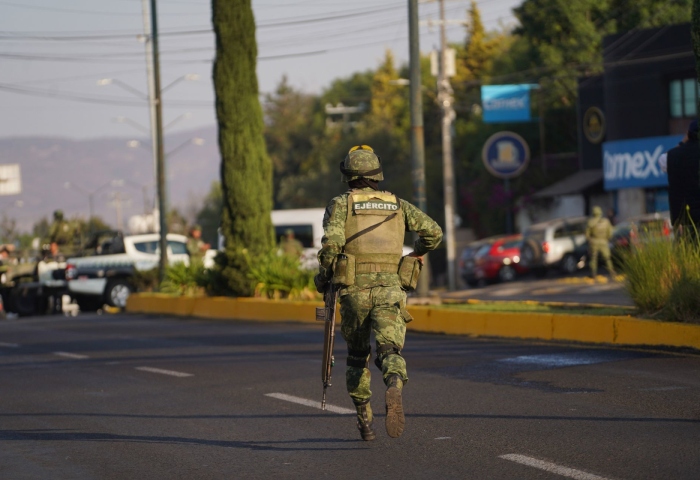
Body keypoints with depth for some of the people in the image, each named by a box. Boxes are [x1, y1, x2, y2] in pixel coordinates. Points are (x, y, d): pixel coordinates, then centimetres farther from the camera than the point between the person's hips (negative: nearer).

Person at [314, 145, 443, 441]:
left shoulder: (340, 204, 5)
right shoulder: (396, 204, 14)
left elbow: (331, 243, -12)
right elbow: (433, 231, 8)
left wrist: (322, 277, 4)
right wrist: (419, 251, 30)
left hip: (354, 290, 0)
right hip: (390, 289, 1)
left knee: (357, 355, 18)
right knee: (389, 352, -10)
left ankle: (364, 420, 18)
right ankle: (394, 387, -44)